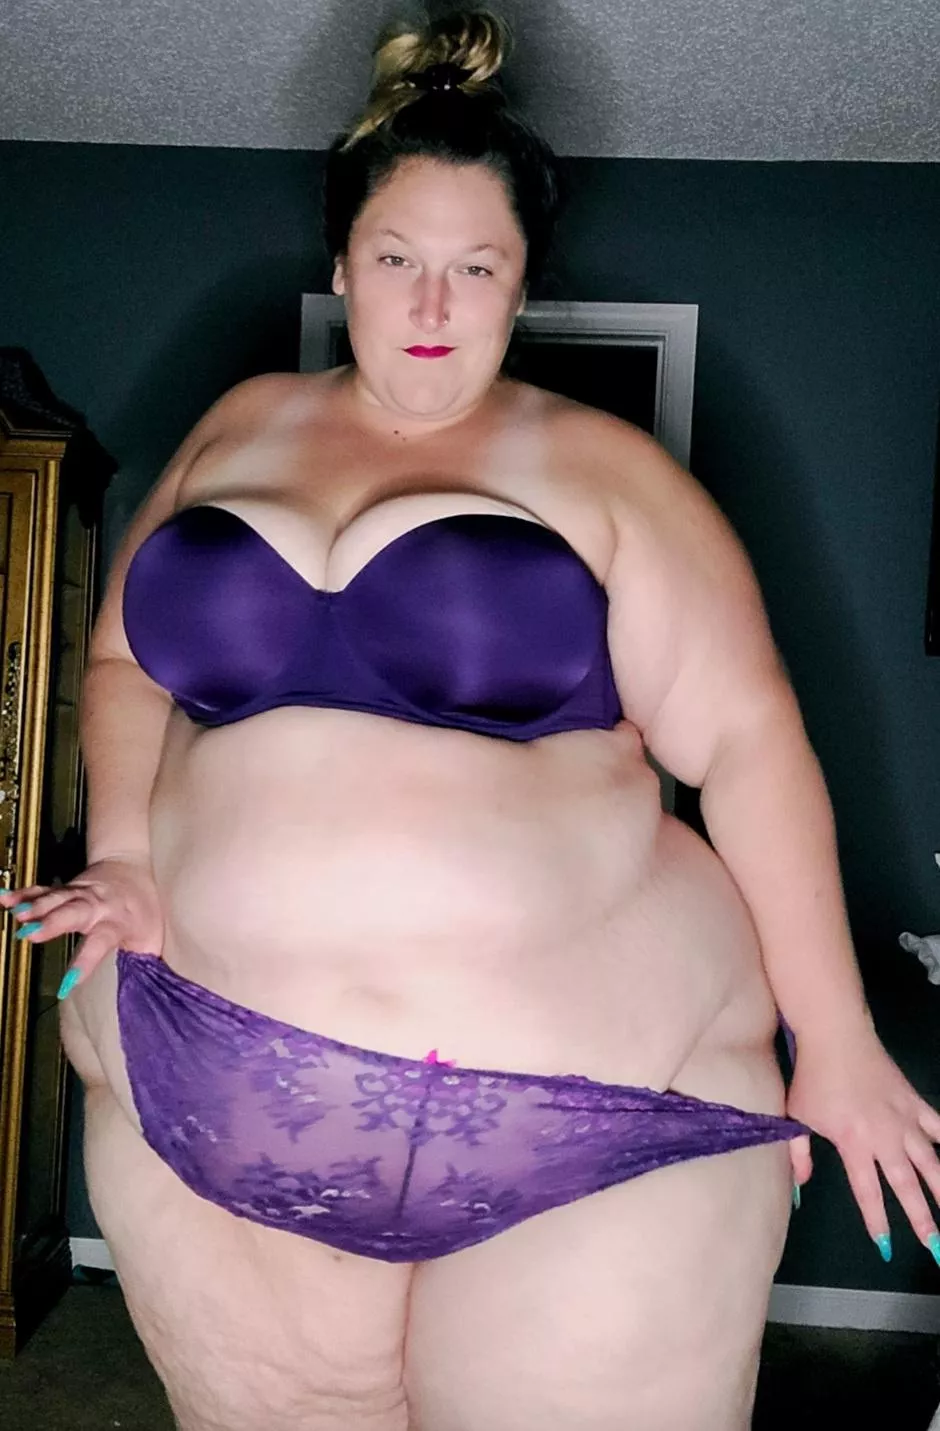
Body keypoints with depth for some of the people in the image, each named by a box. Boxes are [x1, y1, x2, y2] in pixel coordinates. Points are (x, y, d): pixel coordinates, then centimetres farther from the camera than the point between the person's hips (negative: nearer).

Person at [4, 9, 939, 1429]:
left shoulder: (597, 466, 0)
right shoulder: (240, 427, 12)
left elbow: (746, 740, -4)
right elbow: (128, 657, 16)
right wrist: (125, 852, -2)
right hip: (213, 1102, 4)